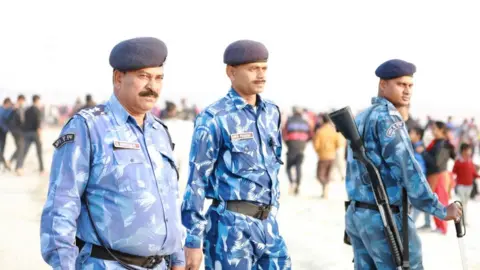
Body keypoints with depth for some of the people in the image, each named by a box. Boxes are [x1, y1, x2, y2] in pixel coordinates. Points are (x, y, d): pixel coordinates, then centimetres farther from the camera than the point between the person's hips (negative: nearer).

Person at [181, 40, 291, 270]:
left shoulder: (271, 113, 11)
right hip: (231, 225, -6)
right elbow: (196, 180, -9)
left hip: (268, 224, 7)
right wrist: (193, 239, -12)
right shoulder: (215, 118, -9)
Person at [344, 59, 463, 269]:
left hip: (357, 214, 9)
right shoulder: (387, 117, -13)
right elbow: (408, 170, -20)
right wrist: (440, 211, -15)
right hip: (385, 219, -9)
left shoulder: (361, 118, 16)